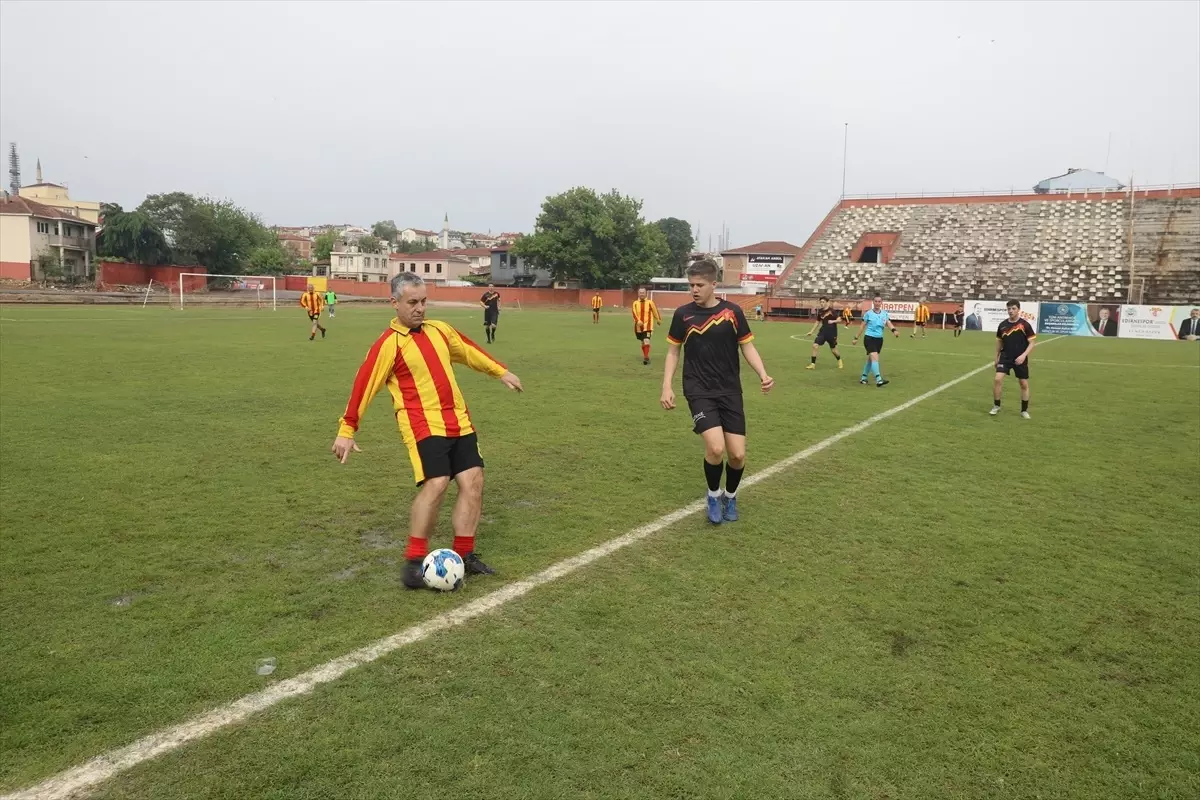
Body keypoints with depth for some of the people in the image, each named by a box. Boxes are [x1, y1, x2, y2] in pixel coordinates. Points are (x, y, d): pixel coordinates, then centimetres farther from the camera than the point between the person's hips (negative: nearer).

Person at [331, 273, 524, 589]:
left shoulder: (440, 330, 11)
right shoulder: (388, 344, -9)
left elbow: (469, 351, 26)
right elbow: (364, 385, -10)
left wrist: (501, 372, 31)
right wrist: (347, 430, -11)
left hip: (459, 421, 7)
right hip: (423, 425, -7)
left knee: (473, 481, 2)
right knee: (435, 484, -20)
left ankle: (464, 554, 12)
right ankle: (414, 560, -6)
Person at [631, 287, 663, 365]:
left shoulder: (650, 302, -2)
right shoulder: (635, 303, 2)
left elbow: (655, 311, 10)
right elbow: (634, 314, -9)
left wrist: (659, 320, 20)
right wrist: (638, 321, -26)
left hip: (647, 326, -3)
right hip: (639, 326, 3)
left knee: (646, 341, -20)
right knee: (642, 342, 16)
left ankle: (646, 357, -22)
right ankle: (645, 357, 33)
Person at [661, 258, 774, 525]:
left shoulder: (732, 312, -2)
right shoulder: (683, 314, -1)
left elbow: (747, 347, 5)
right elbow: (673, 352, 8)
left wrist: (763, 375, -11)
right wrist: (667, 387, -3)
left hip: (730, 391, 1)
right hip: (699, 391, -1)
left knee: (737, 455, -3)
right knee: (716, 448, -20)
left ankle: (730, 496, 29)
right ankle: (714, 496, 10)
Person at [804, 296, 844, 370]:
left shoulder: (831, 310, -12)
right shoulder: (820, 311, 3)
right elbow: (818, 322, 15)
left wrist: (833, 321, -32)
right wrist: (811, 331, 14)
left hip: (832, 332, -4)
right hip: (823, 331, 4)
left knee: (833, 350, 8)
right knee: (815, 345, -12)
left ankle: (840, 361, 39)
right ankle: (813, 364, -5)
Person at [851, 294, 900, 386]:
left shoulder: (884, 313, 6)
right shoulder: (868, 313, -3)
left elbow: (889, 324, -9)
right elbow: (862, 326, 4)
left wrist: (894, 330, -30)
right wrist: (856, 338, 5)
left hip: (879, 339, 5)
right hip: (869, 338, -5)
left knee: (870, 359, 15)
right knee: (875, 357, -20)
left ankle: (863, 377, 31)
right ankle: (878, 380, -28)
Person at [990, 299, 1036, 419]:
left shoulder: (1025, 325, -8)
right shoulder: (1002, 325, 1)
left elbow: (1031, 343, -6)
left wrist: (1024, 355, -20)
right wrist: (997, 357, 15)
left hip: (1020, 359, -1)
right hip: (1005, 357, 2)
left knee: (1024, 384, 6)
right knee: (997, 379, -15)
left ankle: (1024, 410, 21)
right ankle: (996, 406, 2)